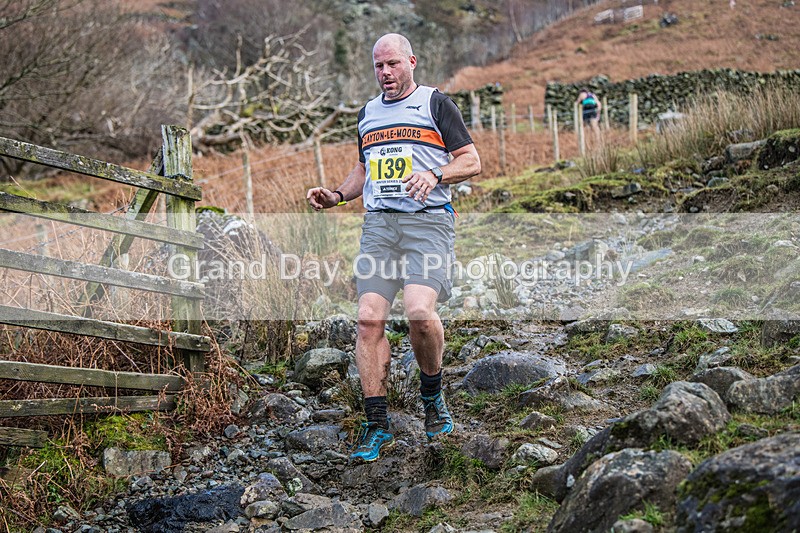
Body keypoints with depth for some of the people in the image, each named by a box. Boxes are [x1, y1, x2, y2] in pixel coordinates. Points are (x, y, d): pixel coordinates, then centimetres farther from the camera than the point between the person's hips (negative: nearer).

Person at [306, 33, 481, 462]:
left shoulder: (435, 103, 7)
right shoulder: (368, 112, 23)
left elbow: (471, 161, 3)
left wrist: (435, 175, -15)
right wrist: (336, 196, 14)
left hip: (427, 221, -5)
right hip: (378, 222, 5)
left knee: (420, 312, -23)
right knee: (369, 318, -9)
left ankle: (432, 394, 5)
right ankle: (376, 425, -2)